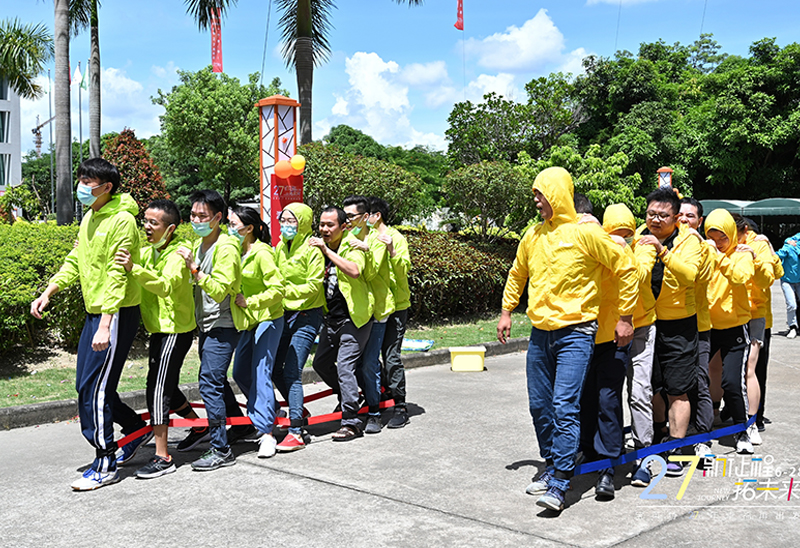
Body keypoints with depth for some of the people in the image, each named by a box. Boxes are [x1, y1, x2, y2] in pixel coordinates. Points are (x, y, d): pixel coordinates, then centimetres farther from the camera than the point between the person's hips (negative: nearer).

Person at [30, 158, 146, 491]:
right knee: (87, 385, 14)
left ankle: (105, 465, 4)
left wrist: (105, 325, -24)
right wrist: (47, 293, 9)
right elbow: (75, 261, 20)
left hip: (117, 313, -9)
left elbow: (117, 276, -21)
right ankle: (137, 429, 31)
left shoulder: (122, 220, -16)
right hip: (94, 312, 9)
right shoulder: (89, 218, 14)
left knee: (95, 389, -7)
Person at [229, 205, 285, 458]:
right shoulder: (237, 252, 8)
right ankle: (269, 413, 31)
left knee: (261, 372, -12)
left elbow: (277, 289, -20)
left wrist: (249, 302, -19)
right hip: (249, 321, 9)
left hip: (268, 319, -9)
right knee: (240, 373, 12)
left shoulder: (262, 253, -16)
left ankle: (266, 433, -9)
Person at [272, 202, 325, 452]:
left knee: (292, 373, -11)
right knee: (274, 368, 8)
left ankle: (296, 433, -5)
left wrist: (286, 291, -19)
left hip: (306, 315, -7)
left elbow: (313, 286, -14)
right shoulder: (280, 247, 10)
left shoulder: (312, 249, -11)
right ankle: (299, 410, 29)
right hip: (285, 313, 7)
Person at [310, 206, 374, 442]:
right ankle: (347, 397, 37)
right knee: (321, 363, 15)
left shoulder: (352, 245, -12)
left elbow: (355, 271, -35)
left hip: (354, 318, -8)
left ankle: (351, 423, -6)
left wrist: (327, 251, -32)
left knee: (345, 366, -14)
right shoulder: (320, 247, 10)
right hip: (332, 318, 9)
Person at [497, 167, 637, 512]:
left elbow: (626, 269, -5)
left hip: (575, 332, -6)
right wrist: (506, 311, 21)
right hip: (540, 332, 7)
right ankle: (551, 465, 28)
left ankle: (560, 482, -7)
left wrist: (625, 317, -4)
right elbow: (517, 274, 25)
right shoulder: (533, 236, 9)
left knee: (565, 407, -13)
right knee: (540, 406, 12)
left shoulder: (585, 233, -10)